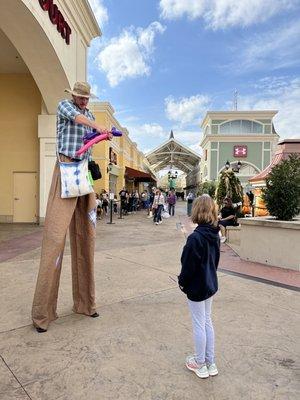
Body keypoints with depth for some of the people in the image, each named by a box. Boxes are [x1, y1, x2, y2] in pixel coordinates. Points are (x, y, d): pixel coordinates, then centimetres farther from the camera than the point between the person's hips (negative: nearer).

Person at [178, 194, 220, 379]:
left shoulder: (195, 238, -27)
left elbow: (189, 265, -20)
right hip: (211, 284, 8)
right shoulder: (215, 234, -2)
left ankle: (200, 364, 28)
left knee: (199, 324, 9)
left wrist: (182, 282, -4)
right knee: (207, 321, 20)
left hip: (197, 288, -8)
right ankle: (211, 363, 34)